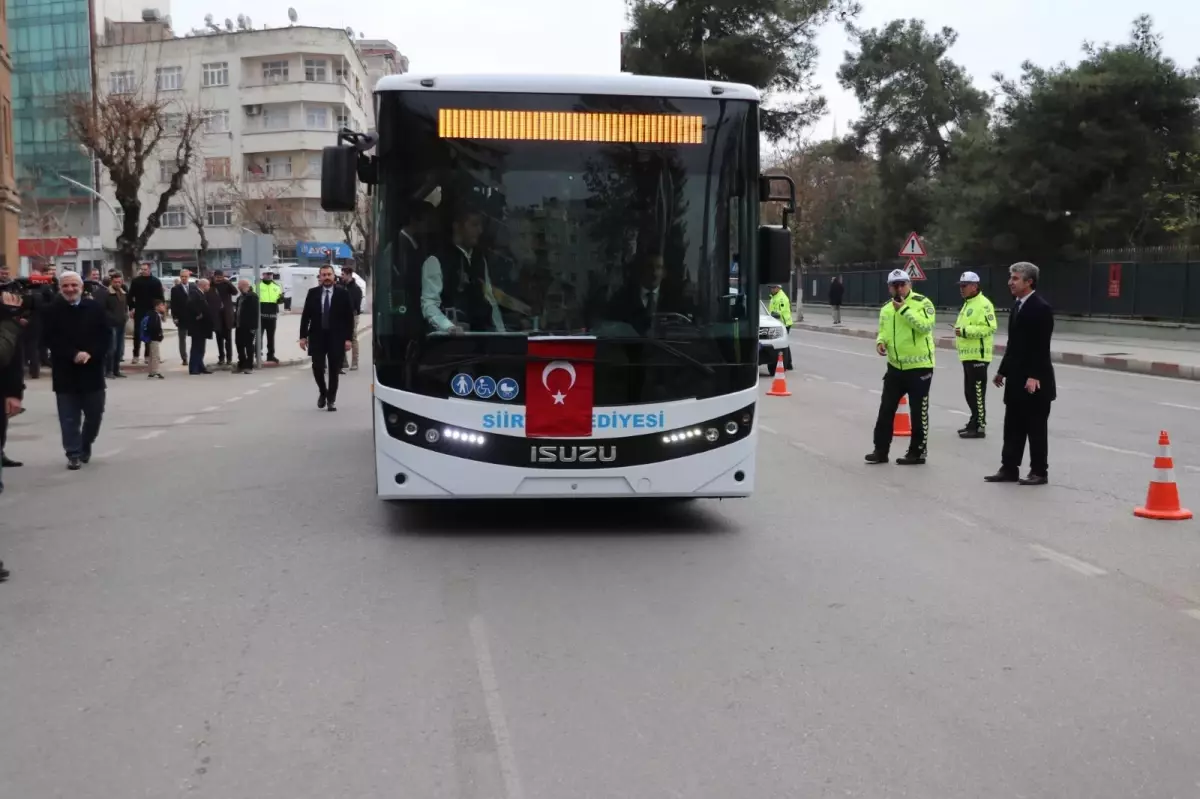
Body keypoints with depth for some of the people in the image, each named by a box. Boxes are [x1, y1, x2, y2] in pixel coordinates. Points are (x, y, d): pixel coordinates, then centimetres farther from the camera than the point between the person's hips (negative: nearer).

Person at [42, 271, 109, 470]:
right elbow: (51, 340, -7)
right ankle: (73, 454, 9)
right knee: (69, 417, 2)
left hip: (92, 370, 2)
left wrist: (90, 354, -16)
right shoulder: (53, 311, -2)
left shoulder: (94, 308, 1)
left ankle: (86, 444, 34)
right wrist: (73, 355, -19)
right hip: (65, 372, -1)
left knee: (95, 413, 11)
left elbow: (105, 337, 0)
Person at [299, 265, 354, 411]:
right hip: (317, 336, 1)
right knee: (317, 368, -4)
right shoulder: (312, 293, 4)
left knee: (334, 370, 1)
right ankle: (323, 393, 22)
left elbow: (349, 318, -2)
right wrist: (303, 336, -1)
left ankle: (331, 399, 13)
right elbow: (306, 315, 5)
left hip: (336, 337, -1)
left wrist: (348, 338, -8)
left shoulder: (343, 293, -1)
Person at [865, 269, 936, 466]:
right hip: (895, 366, 6)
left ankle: (917, 452, 14)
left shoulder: (922, 302, -10)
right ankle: (881, 450, 18)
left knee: (918, 412, 3)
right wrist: (880, 341, -2)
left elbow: (925, 326, -24)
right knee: (886, 409, 9)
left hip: (919, 366, -6)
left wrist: (904, 309, -23)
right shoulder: (886, 308, 9)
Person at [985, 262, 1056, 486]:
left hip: (1034, 380, -9)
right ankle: (1009, 469, 17)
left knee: (1036, 428, 0)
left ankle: (1039, 472, 9)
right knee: (1013, 427, 11)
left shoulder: (1041, 307, -14)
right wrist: (1003, 370, 19)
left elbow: (1042, 346, -20)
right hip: (1016, 379, 9)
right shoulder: (1017, 306, 13)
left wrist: (1034, 376, -25)